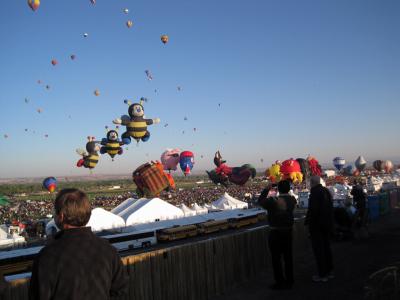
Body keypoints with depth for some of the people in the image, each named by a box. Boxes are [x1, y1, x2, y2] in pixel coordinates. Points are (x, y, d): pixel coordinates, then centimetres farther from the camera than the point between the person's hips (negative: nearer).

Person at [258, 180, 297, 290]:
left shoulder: (274, 200, -19)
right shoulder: (292, 200, -2)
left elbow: (260, 201, -10)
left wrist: (267, 189, -4)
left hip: (276, 233, -6)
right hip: (288, 231, 6)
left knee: (276, 258, 4)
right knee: (288, 256, 15)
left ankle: (280, 282, 11)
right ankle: (289, 281, 25)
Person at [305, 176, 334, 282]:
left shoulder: (314, 192, -19)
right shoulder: (327, 191, 7)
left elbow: (312, 209, -22)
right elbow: (331, 208, 13)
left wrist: (307, 221, -10)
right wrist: (330, 222, 20)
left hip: (317, 225, -9)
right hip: (328, 224, 9)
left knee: (318, 249, -1)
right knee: (326, 247, 18)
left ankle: (322, 275, 2)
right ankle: (329, 271, 27)